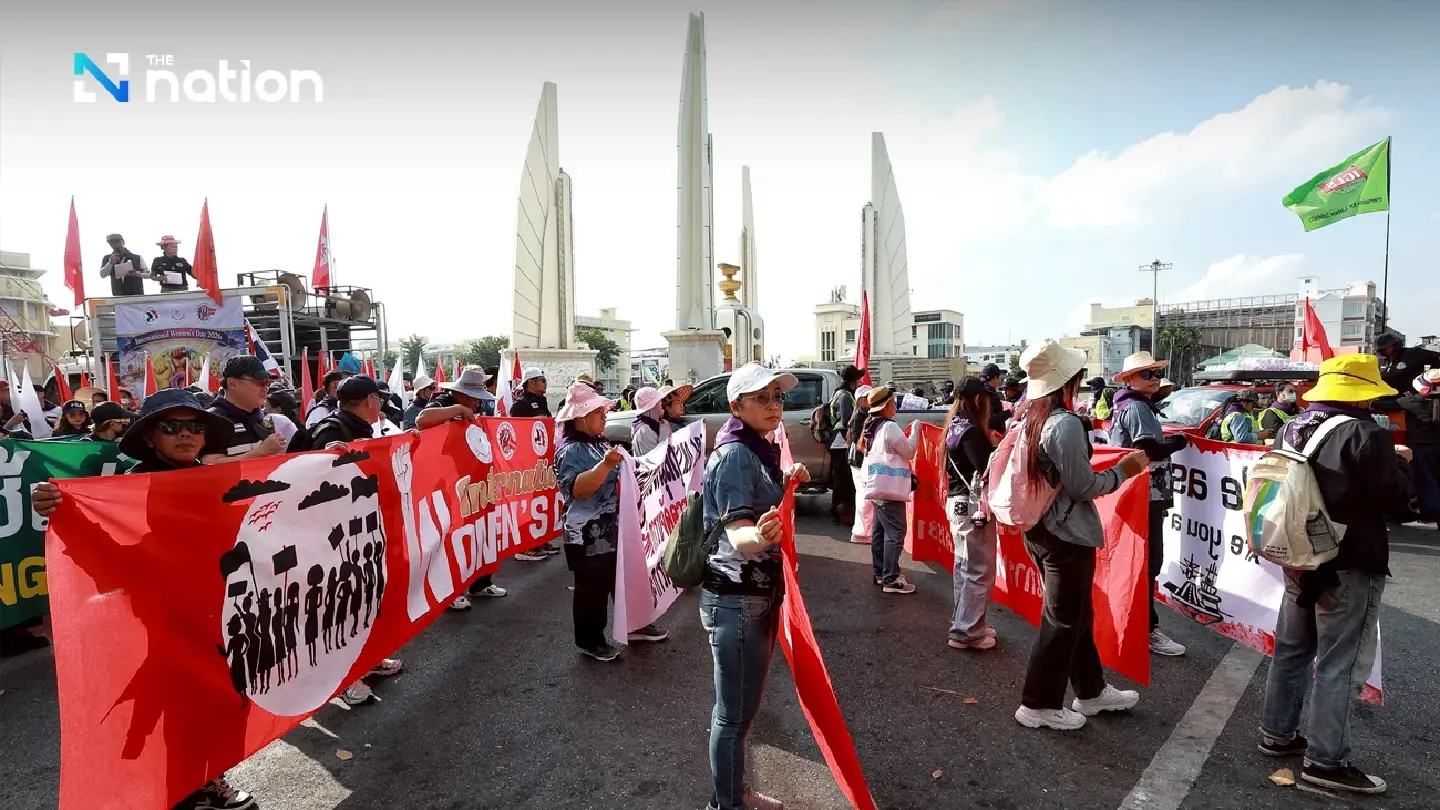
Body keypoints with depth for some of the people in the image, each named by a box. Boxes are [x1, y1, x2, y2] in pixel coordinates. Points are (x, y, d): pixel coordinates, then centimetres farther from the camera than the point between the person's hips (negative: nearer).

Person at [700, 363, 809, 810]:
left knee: (745, 706, 23)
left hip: (759, 594, 10)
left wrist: (786, 482, 15)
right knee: (734, 713, 5)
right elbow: (736, 533, -33)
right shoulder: (734, 455, -21)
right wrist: (760, 537, -52)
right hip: (735, 600, -10)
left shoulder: (760, 449, 8)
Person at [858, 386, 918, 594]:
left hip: (878, 487, 10)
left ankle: (880, 573, 23)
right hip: (889, 488, -10)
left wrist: (907, 435, 13)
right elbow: (909, 452, -7)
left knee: (880, 531, 15)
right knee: (895, 533, -6)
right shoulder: (890, 427, -15)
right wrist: (914, 432, 4)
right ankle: (890, 579, -3)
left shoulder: (873, 427, 13)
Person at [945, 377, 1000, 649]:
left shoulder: (955, 426, 10)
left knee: (965, 567, 19)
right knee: (979, 571, 0)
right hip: (973, 505, -10)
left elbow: (969, 464, 8)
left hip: (958, 502, 10)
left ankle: (964, 622, 30)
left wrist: (991, 444, 1)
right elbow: (986, 468, -26)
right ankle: (966, 631, 8)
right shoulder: (971, 431, -18)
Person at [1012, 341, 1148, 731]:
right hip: (1067, 535, -8)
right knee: (1062, 621, 6)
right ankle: (1038, 704, 17)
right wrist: (1123, 470, -5)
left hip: (1038, 530, 8)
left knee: (1077, 614, 21)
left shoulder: (1026, 417, 4)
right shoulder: (1066, 423, -21)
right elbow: (1082, 486, -19)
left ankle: (1091, 691, 36)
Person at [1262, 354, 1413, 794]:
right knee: (1340, 663, 2)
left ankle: (1277, 733, 27)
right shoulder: (1364, 434, -18)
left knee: (1292, 649, 16)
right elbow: (1396, 500, -12)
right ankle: (1326, 760, 9)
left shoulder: (1291, 429, 5)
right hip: (1349, 565, -7)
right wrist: (1399, 463, 6)